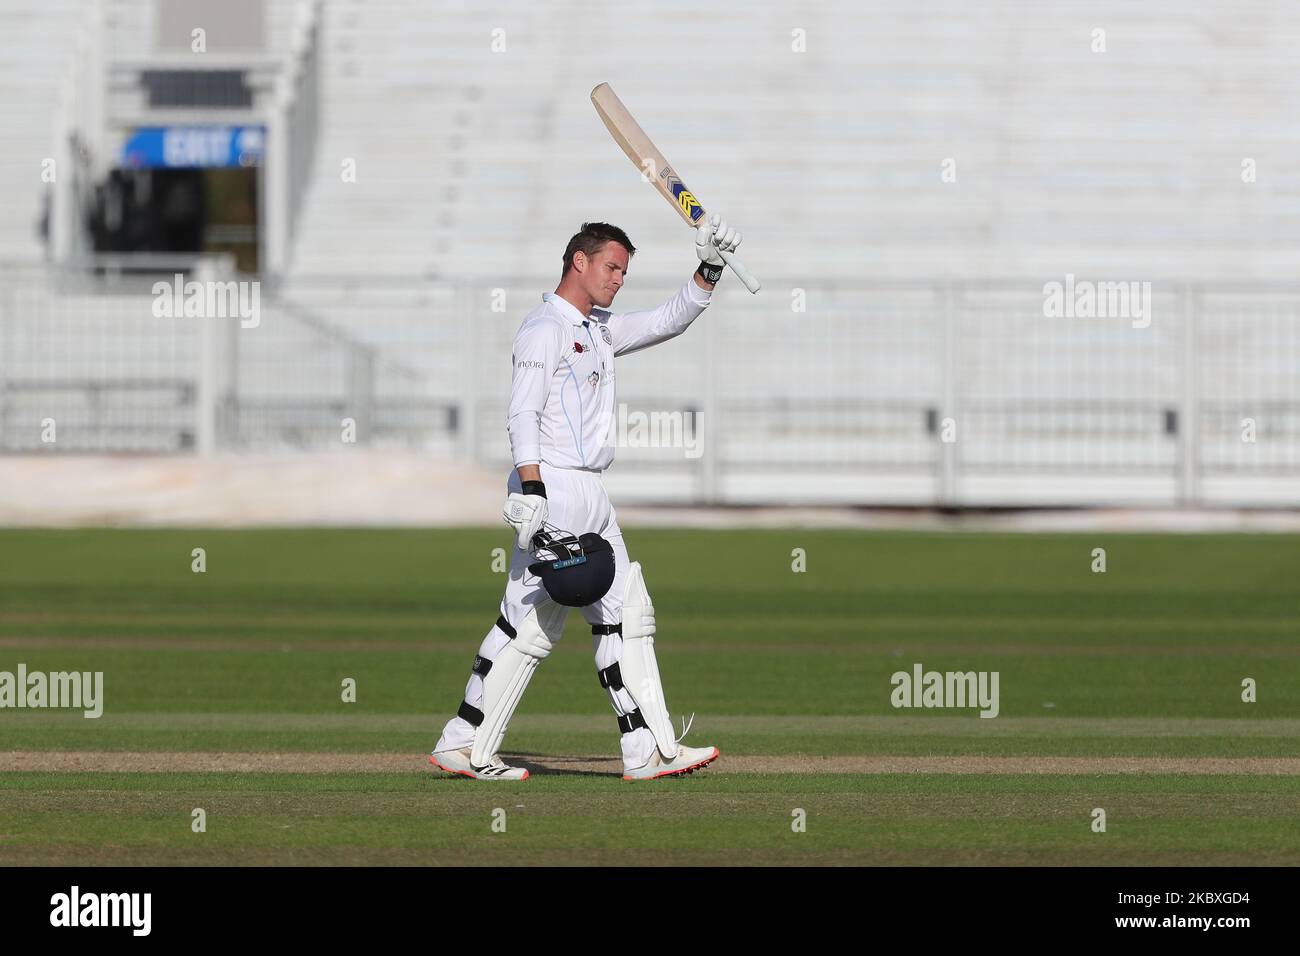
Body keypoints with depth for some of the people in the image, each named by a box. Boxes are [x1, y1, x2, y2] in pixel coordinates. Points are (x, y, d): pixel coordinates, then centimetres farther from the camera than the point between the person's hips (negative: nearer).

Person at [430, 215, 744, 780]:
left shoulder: (600, 330, 19)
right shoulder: (545, 329, -9)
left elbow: (669, 322, 24)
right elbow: (523, 416, -18)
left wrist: (708, 269, 9)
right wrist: (531, 492, -28)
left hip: (592, 499, 10)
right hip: (551, 488, -10)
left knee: (626, 615, 7)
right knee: (531, 623, -11)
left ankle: (648, 751, 6)